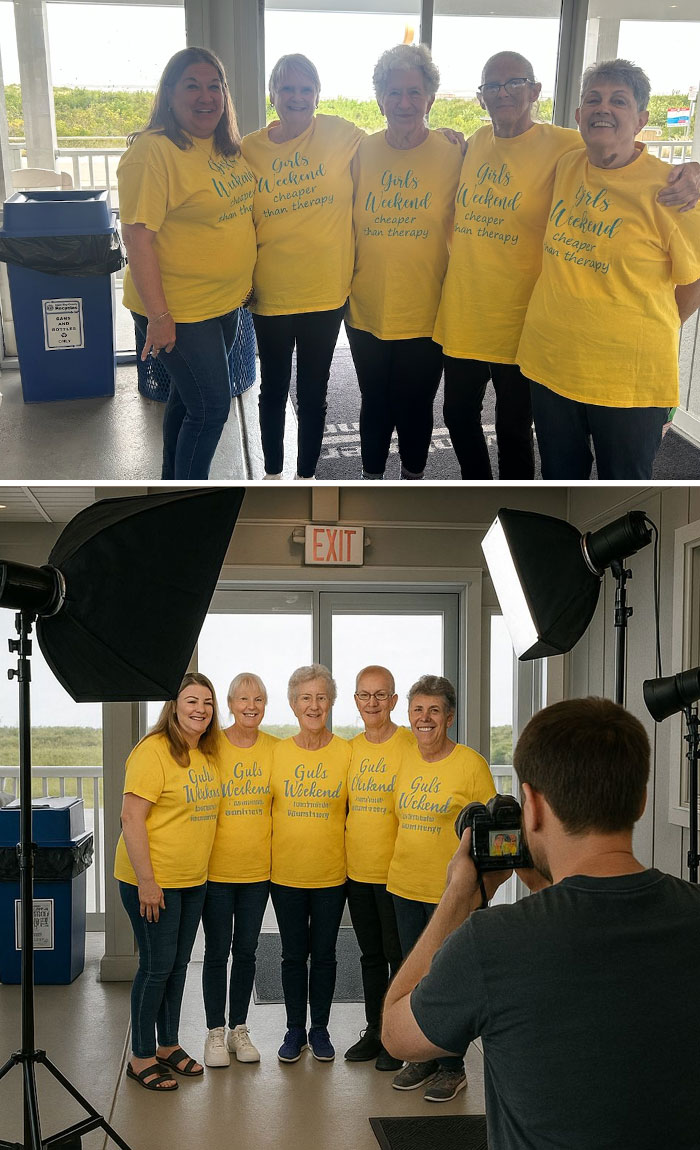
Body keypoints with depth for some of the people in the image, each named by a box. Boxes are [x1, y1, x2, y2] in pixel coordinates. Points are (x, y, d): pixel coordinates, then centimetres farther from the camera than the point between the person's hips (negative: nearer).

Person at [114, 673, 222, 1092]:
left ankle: (168, 1045, 30)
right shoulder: (153, 751, -17)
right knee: (157, 967, 0)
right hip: (153, 881, -8)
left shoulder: (208, 753, 8)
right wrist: (147, 882, -21)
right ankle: (141, 1057, 15)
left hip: (194, 880, 8)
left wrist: (200, 867, 15)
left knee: (179, 964, 16)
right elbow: (131, 819, -20)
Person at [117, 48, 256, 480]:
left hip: (225, 302, 8)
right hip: (179, 310, -8)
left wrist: (244, 284, 16)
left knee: (189, 397, 20)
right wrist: (158, 316, -23)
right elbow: (138, 237, -21)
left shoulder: (228, 147, 7)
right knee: (212, 407, -3)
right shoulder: (153, 151, -19)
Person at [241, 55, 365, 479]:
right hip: (271, 293, 1)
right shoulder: (250, 149, -2)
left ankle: (307, 476, 27)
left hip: (326, 291, -1)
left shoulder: (340, 135, -6)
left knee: (313, 392, 10)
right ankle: (273, 473, 35)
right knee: (274, 388, 16)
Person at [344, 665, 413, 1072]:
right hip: (358, 870, 6)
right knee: (371, 955, 16)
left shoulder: (411, 745, -10)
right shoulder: (350, 748, 7)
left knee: (399, 956, 4)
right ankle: (375, 1031, 28)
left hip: (396, 871, -6)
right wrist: (347, 846, 9)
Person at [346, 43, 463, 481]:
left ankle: (413, 477, 32)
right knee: (375, 404, 15)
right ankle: (371, 479, 35)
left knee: (414, 407, 9)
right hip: (368, 310, 2)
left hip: (424, 313, -2)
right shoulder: (364, 152, 0)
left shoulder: (451, 155, -7)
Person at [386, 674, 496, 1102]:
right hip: (406, 885, 5)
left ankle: (452, 1067, 17)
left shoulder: (470, 763, -10)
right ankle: (423, 1057, 29)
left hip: (451, 890, -5)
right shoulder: (405, 758, 5)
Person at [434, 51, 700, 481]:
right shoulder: (476, 143, 6)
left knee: (514, 429, 7)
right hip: (461, 315, 6)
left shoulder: (563, 146, -11)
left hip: (518, 324, -5)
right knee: (459, 414, 19)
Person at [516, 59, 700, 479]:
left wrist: (652, 332, 4)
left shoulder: (666, 188, -15)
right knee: (560, 476, 20)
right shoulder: (566, 166, 1)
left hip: (629, 378, -5)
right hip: (551, 362, 5)